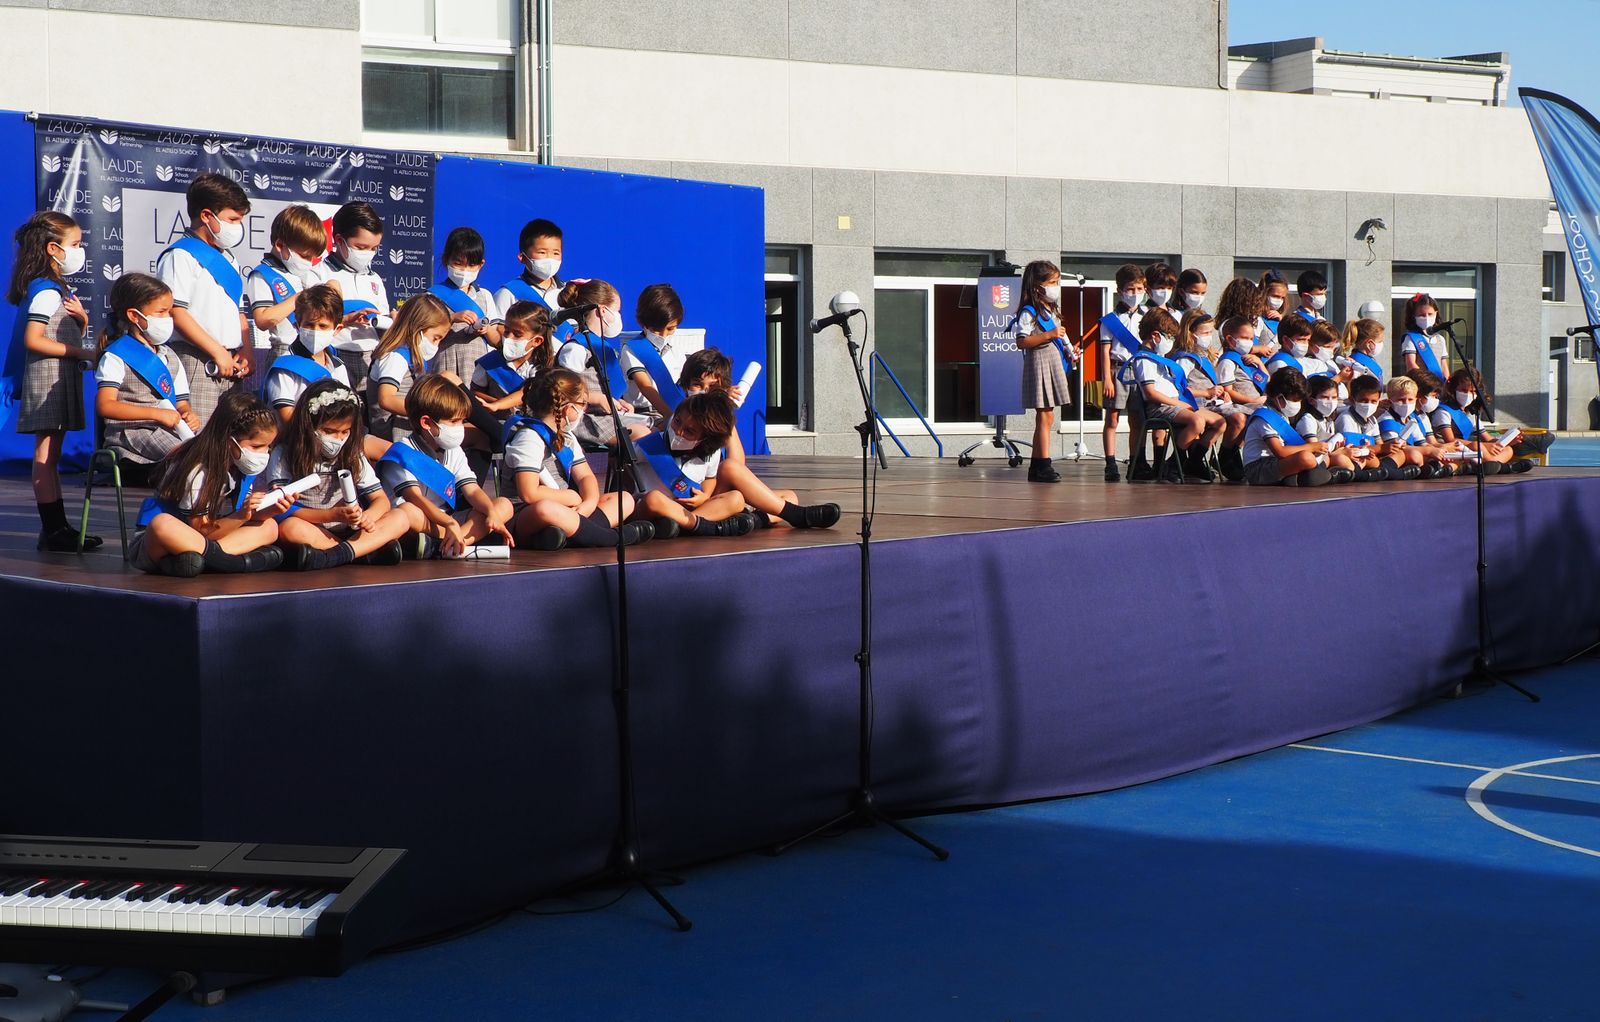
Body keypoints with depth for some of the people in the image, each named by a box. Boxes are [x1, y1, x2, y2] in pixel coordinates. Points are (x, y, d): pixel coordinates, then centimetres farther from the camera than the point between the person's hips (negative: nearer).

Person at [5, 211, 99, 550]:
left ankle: (57, 527, 13)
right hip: (47, 378, -10)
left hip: (63, 378, 10)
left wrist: (82, 318, 0)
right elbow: (33, 339, -21)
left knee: (51, 452, 11)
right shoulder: (45, 291, -13)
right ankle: (52, 530, -7)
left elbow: (76, 335, 23)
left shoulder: (62, 289, 17)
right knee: (45, 453, -7)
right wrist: (83, 353, -19)